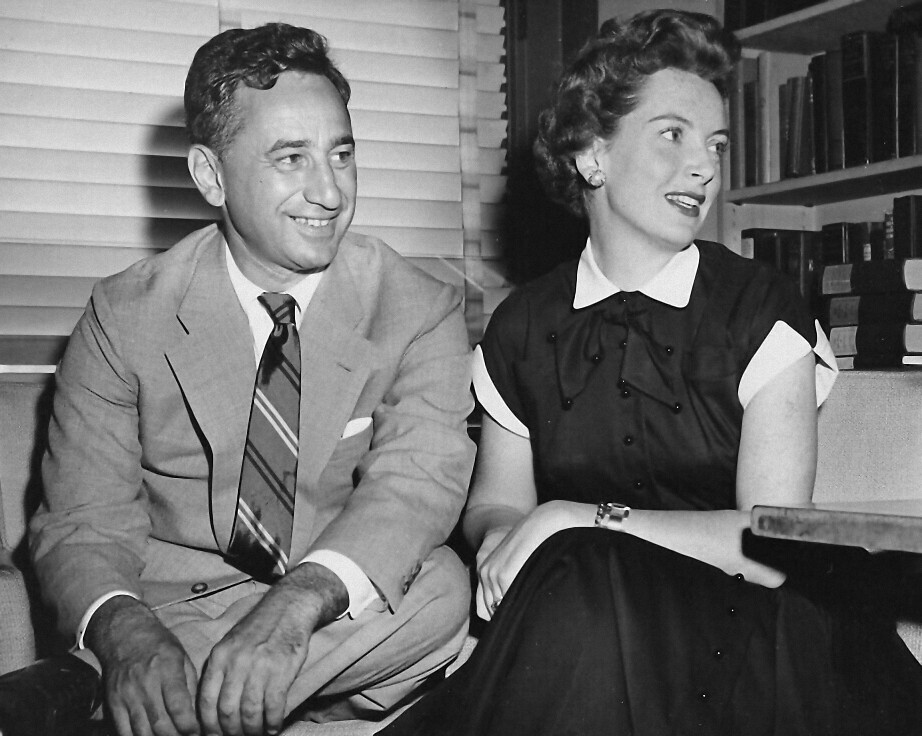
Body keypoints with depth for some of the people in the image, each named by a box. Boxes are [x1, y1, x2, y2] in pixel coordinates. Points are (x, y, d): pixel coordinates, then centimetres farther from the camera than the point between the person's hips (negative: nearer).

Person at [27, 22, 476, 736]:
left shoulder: (422, 311, -2)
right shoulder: (123, 317, -1)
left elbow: (418, 476, -18)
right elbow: (83, 523, -5)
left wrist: (300, 600, -38)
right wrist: (125, 634, -30)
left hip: (350, 624, 3)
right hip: (171, 611, -3)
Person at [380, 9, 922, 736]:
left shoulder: (762, 311, -4)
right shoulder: (522, 328, 5)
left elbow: (775, 545, -12)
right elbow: (494, 501, 10)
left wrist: (582, 518, -18)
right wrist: (506, 538, -15)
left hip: (738, 633, -2)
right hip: (569, 631, 2)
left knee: (581, 593, -33)